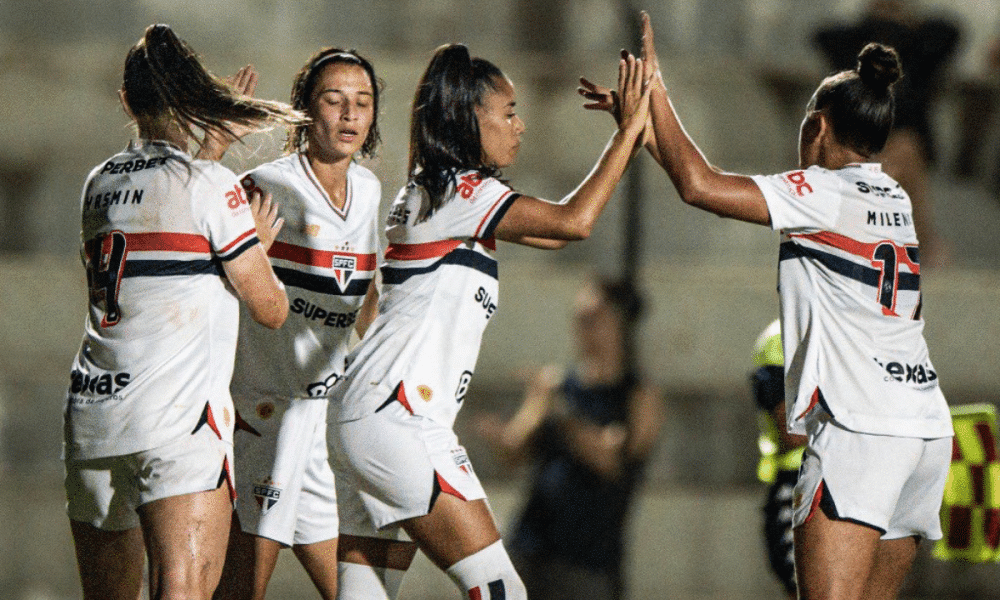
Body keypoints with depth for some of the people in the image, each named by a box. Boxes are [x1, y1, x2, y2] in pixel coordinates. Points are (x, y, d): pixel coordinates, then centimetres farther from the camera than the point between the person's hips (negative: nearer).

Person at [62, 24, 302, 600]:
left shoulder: (100, 183, 15)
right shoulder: (211, 185, -4)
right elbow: (271, 309, 1)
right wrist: (257, 244, 22)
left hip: (90, 412, 7)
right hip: (178, 421, -6)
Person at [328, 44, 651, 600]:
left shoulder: (433, 192, 21)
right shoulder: (459, 189, -7)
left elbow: (551, 234, 26)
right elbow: (573, 222, -19)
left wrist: (631, 137, 22)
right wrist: (629, 130, -9)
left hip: (363, 419, 10)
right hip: (398, 421, -10)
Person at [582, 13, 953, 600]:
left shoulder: (827, 193, -5)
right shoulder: (893, 198, 18)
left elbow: (699, 185, -11)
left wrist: (654, 82, -1)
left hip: (860, 428, -9)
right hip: (928, 427, 9)